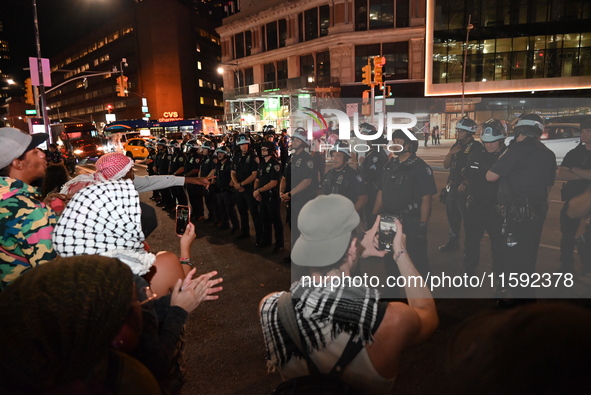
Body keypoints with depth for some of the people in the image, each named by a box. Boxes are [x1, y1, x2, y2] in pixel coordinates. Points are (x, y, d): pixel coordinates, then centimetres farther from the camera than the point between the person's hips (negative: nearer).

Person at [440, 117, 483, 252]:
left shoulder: (476, 147, -12)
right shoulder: (456, 145, 12)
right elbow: (446, 165, 11)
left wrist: (465, 184, -19)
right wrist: (451, 153, -5)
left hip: (465, 189, -8)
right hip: (452, 187, 8)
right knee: (452, 216, 19)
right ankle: (453, 241, 34)